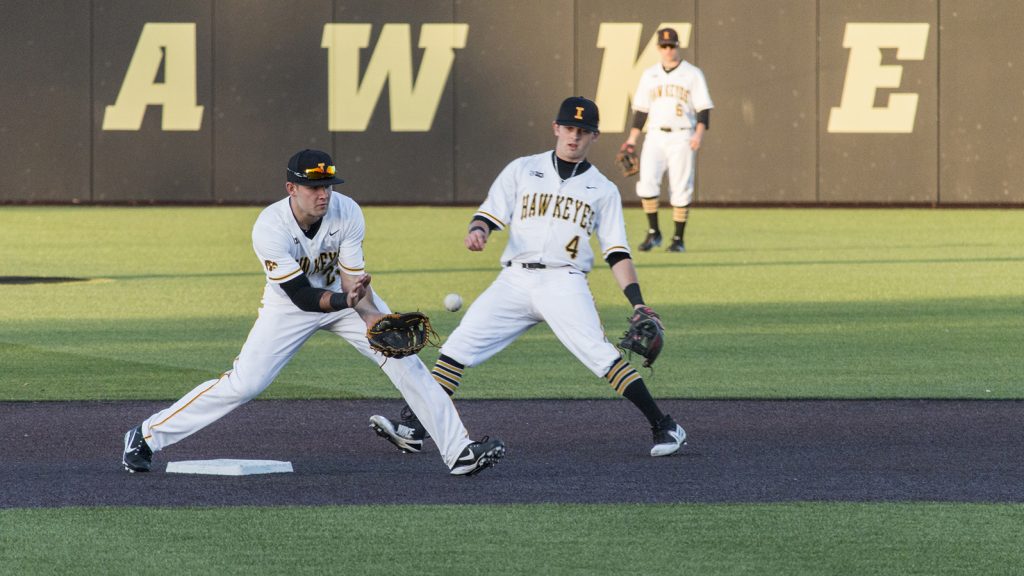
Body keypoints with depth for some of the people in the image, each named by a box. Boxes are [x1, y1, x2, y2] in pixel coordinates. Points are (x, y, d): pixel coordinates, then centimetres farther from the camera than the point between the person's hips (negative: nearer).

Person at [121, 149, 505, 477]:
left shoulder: (347, 213, -23)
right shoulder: (270, 228, -31)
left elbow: (352, 279, -18)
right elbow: (302, 295, -31)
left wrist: (373, 316, -37)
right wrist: (345, 301, -49)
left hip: (344, 294, 3)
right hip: (289, 307, -3)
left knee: (405, 362, -12)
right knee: (242, 384, -12)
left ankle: (459, 452, -9)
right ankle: (146, 437, 1)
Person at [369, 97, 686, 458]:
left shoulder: (603, 190, 12)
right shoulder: (523, 170, 14)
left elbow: (617, 253, 8)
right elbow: (491, 214, 8)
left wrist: (638, 303, -4)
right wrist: (478, 229, -17)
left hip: (564, 283, -2)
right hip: (515, 280, 2)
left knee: (600, 355, -21)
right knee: (458, 347, -9)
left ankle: (664, 427, -16)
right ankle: (413, 429, -9)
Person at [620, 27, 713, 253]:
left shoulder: (692, 74, 3)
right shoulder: (649, 75, 13)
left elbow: (703, 107, -2)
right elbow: (641, 108, 15)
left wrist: (699, 133, -15)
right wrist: (632, 138, 8)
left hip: (682, 138, -2)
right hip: (655, 136, 2)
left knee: (681, 188, -4)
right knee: (647, 183, -13)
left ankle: (678, 239, 4)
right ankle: (653, 233, -2)